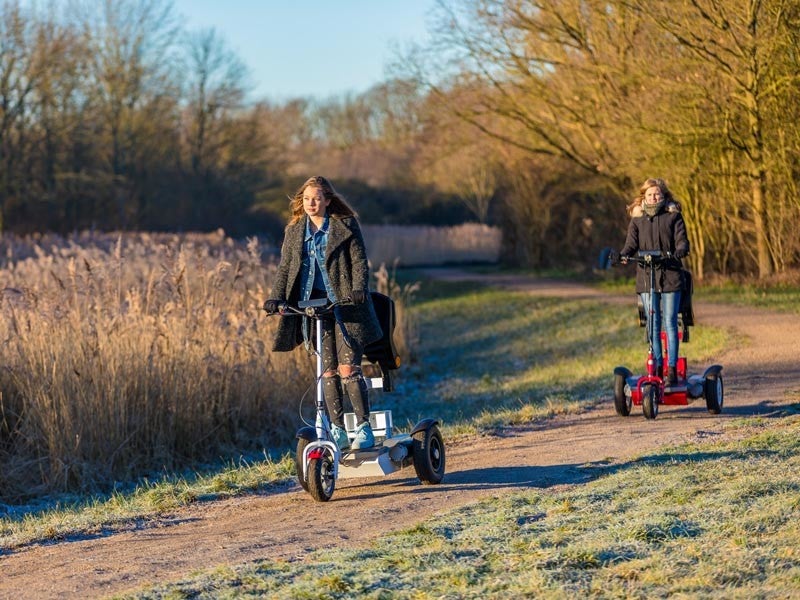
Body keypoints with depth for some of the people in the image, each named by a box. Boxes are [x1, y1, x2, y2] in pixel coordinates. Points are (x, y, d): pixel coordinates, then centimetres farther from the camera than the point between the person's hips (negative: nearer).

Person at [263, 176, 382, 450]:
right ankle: (337, 430, 9)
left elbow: (359, 261, -4)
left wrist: (359, 289, -21)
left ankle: (363, 427, -2)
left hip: (344, 304, -4)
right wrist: (276, 298, -4)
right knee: (328, 370, 3)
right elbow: (285, 267, 11)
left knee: (348, 368, -10)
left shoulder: (345, 226, 0)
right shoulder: (294, 230, 11)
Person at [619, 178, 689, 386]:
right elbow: (631, 244, 3)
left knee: (670, 323, -4)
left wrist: (677, 252, -24)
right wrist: (622, 256, -19)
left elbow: (682, 242, -1)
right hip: (645, 277, 2)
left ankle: (672, 368, -2)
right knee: (653, 325, 3)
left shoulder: (673, 216, 6)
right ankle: (657, 367, 9)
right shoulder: (637, 219, 12)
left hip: (670, 276, -2)